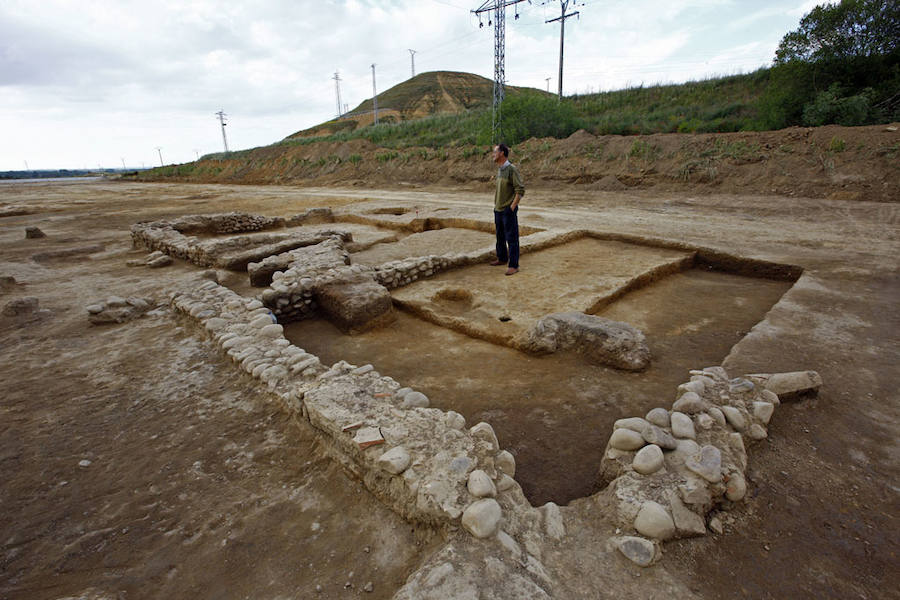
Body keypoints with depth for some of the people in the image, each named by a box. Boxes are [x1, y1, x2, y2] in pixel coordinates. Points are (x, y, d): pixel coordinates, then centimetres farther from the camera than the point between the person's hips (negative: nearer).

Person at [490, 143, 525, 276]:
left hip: (508, 210, -9)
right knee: (500, 236, 19)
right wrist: (496, 205, 16)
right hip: (498, 210, 9)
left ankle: (514, 265, 0)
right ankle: (502, 258, 35)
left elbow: (520, 190, -16)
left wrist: (512, 207, -17)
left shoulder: (512, 169, -13)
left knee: (511, 238, -4)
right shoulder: (499, 169, 12)